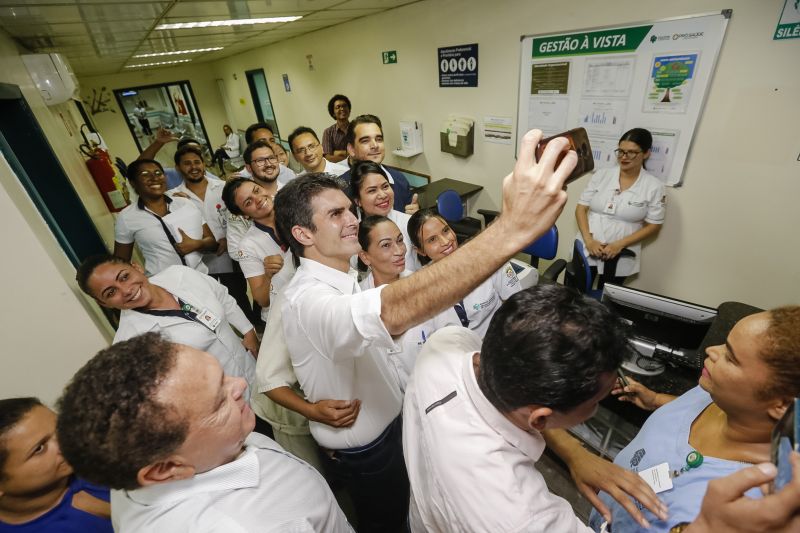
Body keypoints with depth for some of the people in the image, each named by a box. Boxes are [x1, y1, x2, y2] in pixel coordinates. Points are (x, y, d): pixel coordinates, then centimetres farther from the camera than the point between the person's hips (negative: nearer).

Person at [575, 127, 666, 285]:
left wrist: (620, 244, -15)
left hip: (620, 258, -1)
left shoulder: (654, 186, -3)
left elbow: (653, 226, -1)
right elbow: (581, 208, 0)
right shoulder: (601, 174, 1)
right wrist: (588, 240, -13)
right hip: (586, 249, 1)